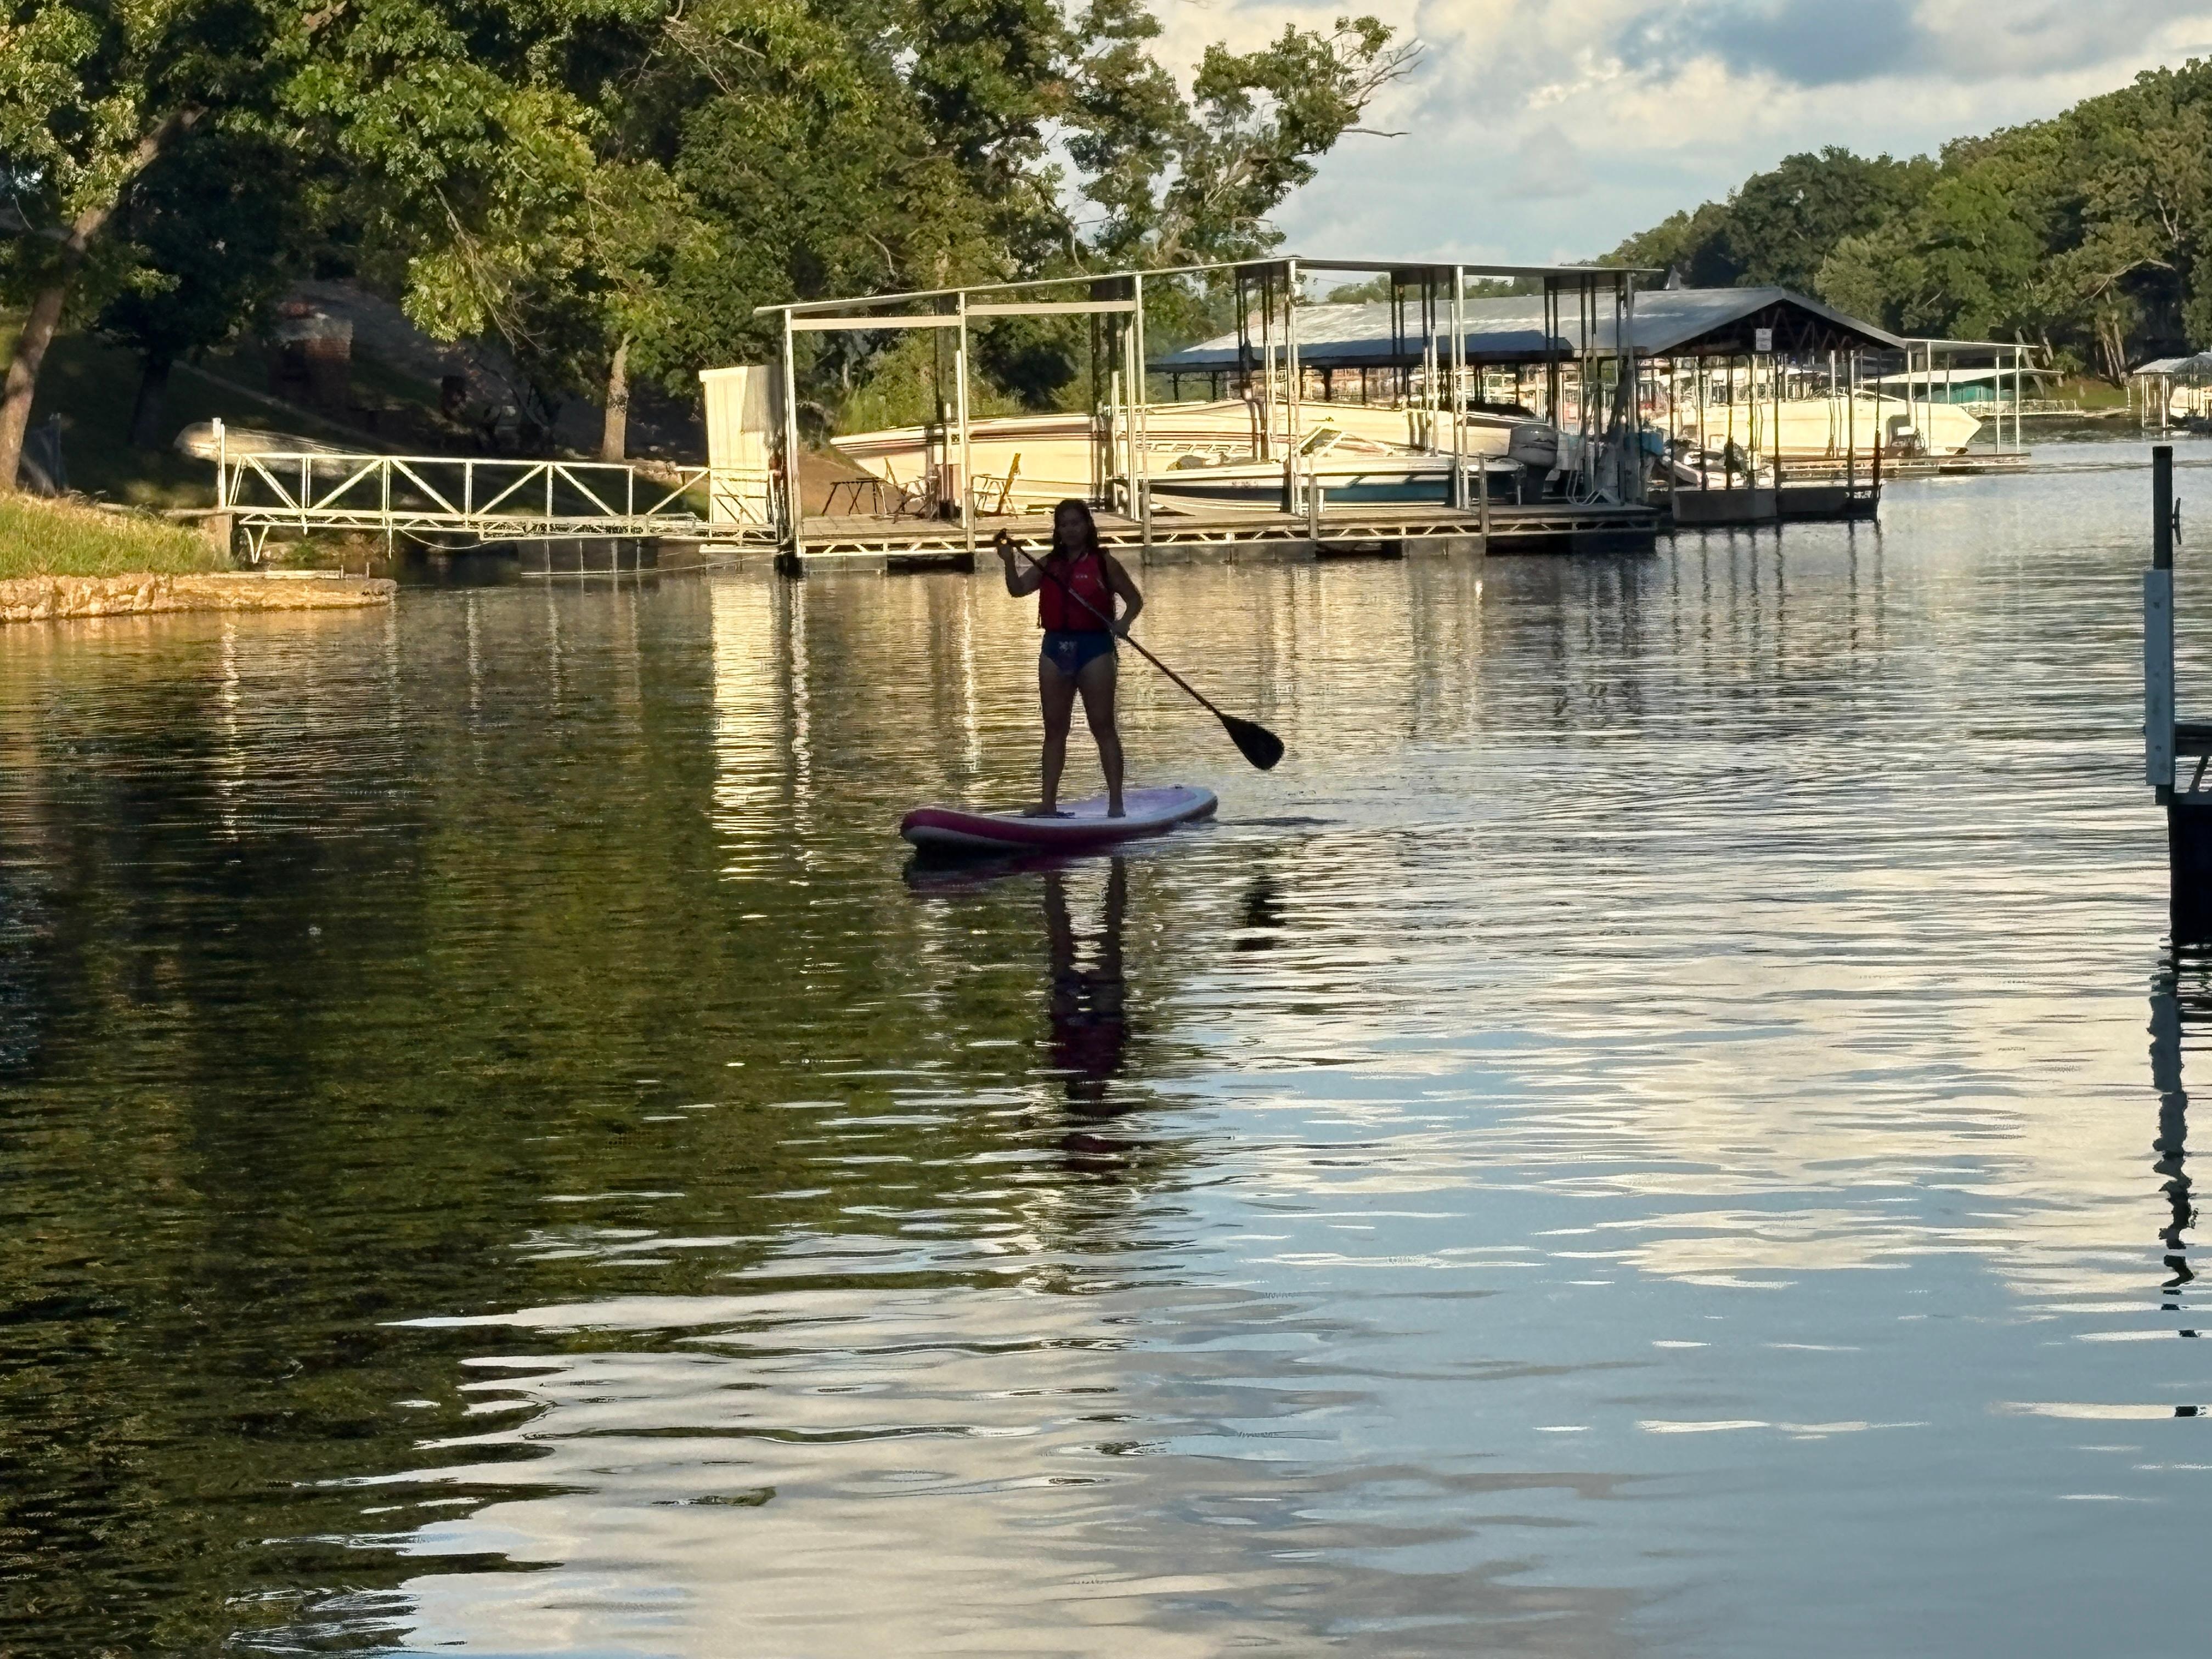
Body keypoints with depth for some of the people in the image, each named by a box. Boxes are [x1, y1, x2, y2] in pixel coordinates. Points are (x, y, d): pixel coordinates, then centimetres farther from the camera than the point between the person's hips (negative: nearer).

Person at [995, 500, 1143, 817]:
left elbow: (1134, 598, 3)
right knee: (1054, 729, 7)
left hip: (1094, 648, -4)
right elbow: (1018, 589, 0)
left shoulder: (1103, 563, 1)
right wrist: (1009, 562, -16)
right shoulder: (1048, 564, 11)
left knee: (1103, 727, -3)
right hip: (1055, 648, 4)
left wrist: (1123, 622, -16)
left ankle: (1116, 802, -2)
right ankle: (1048, 801, 10)